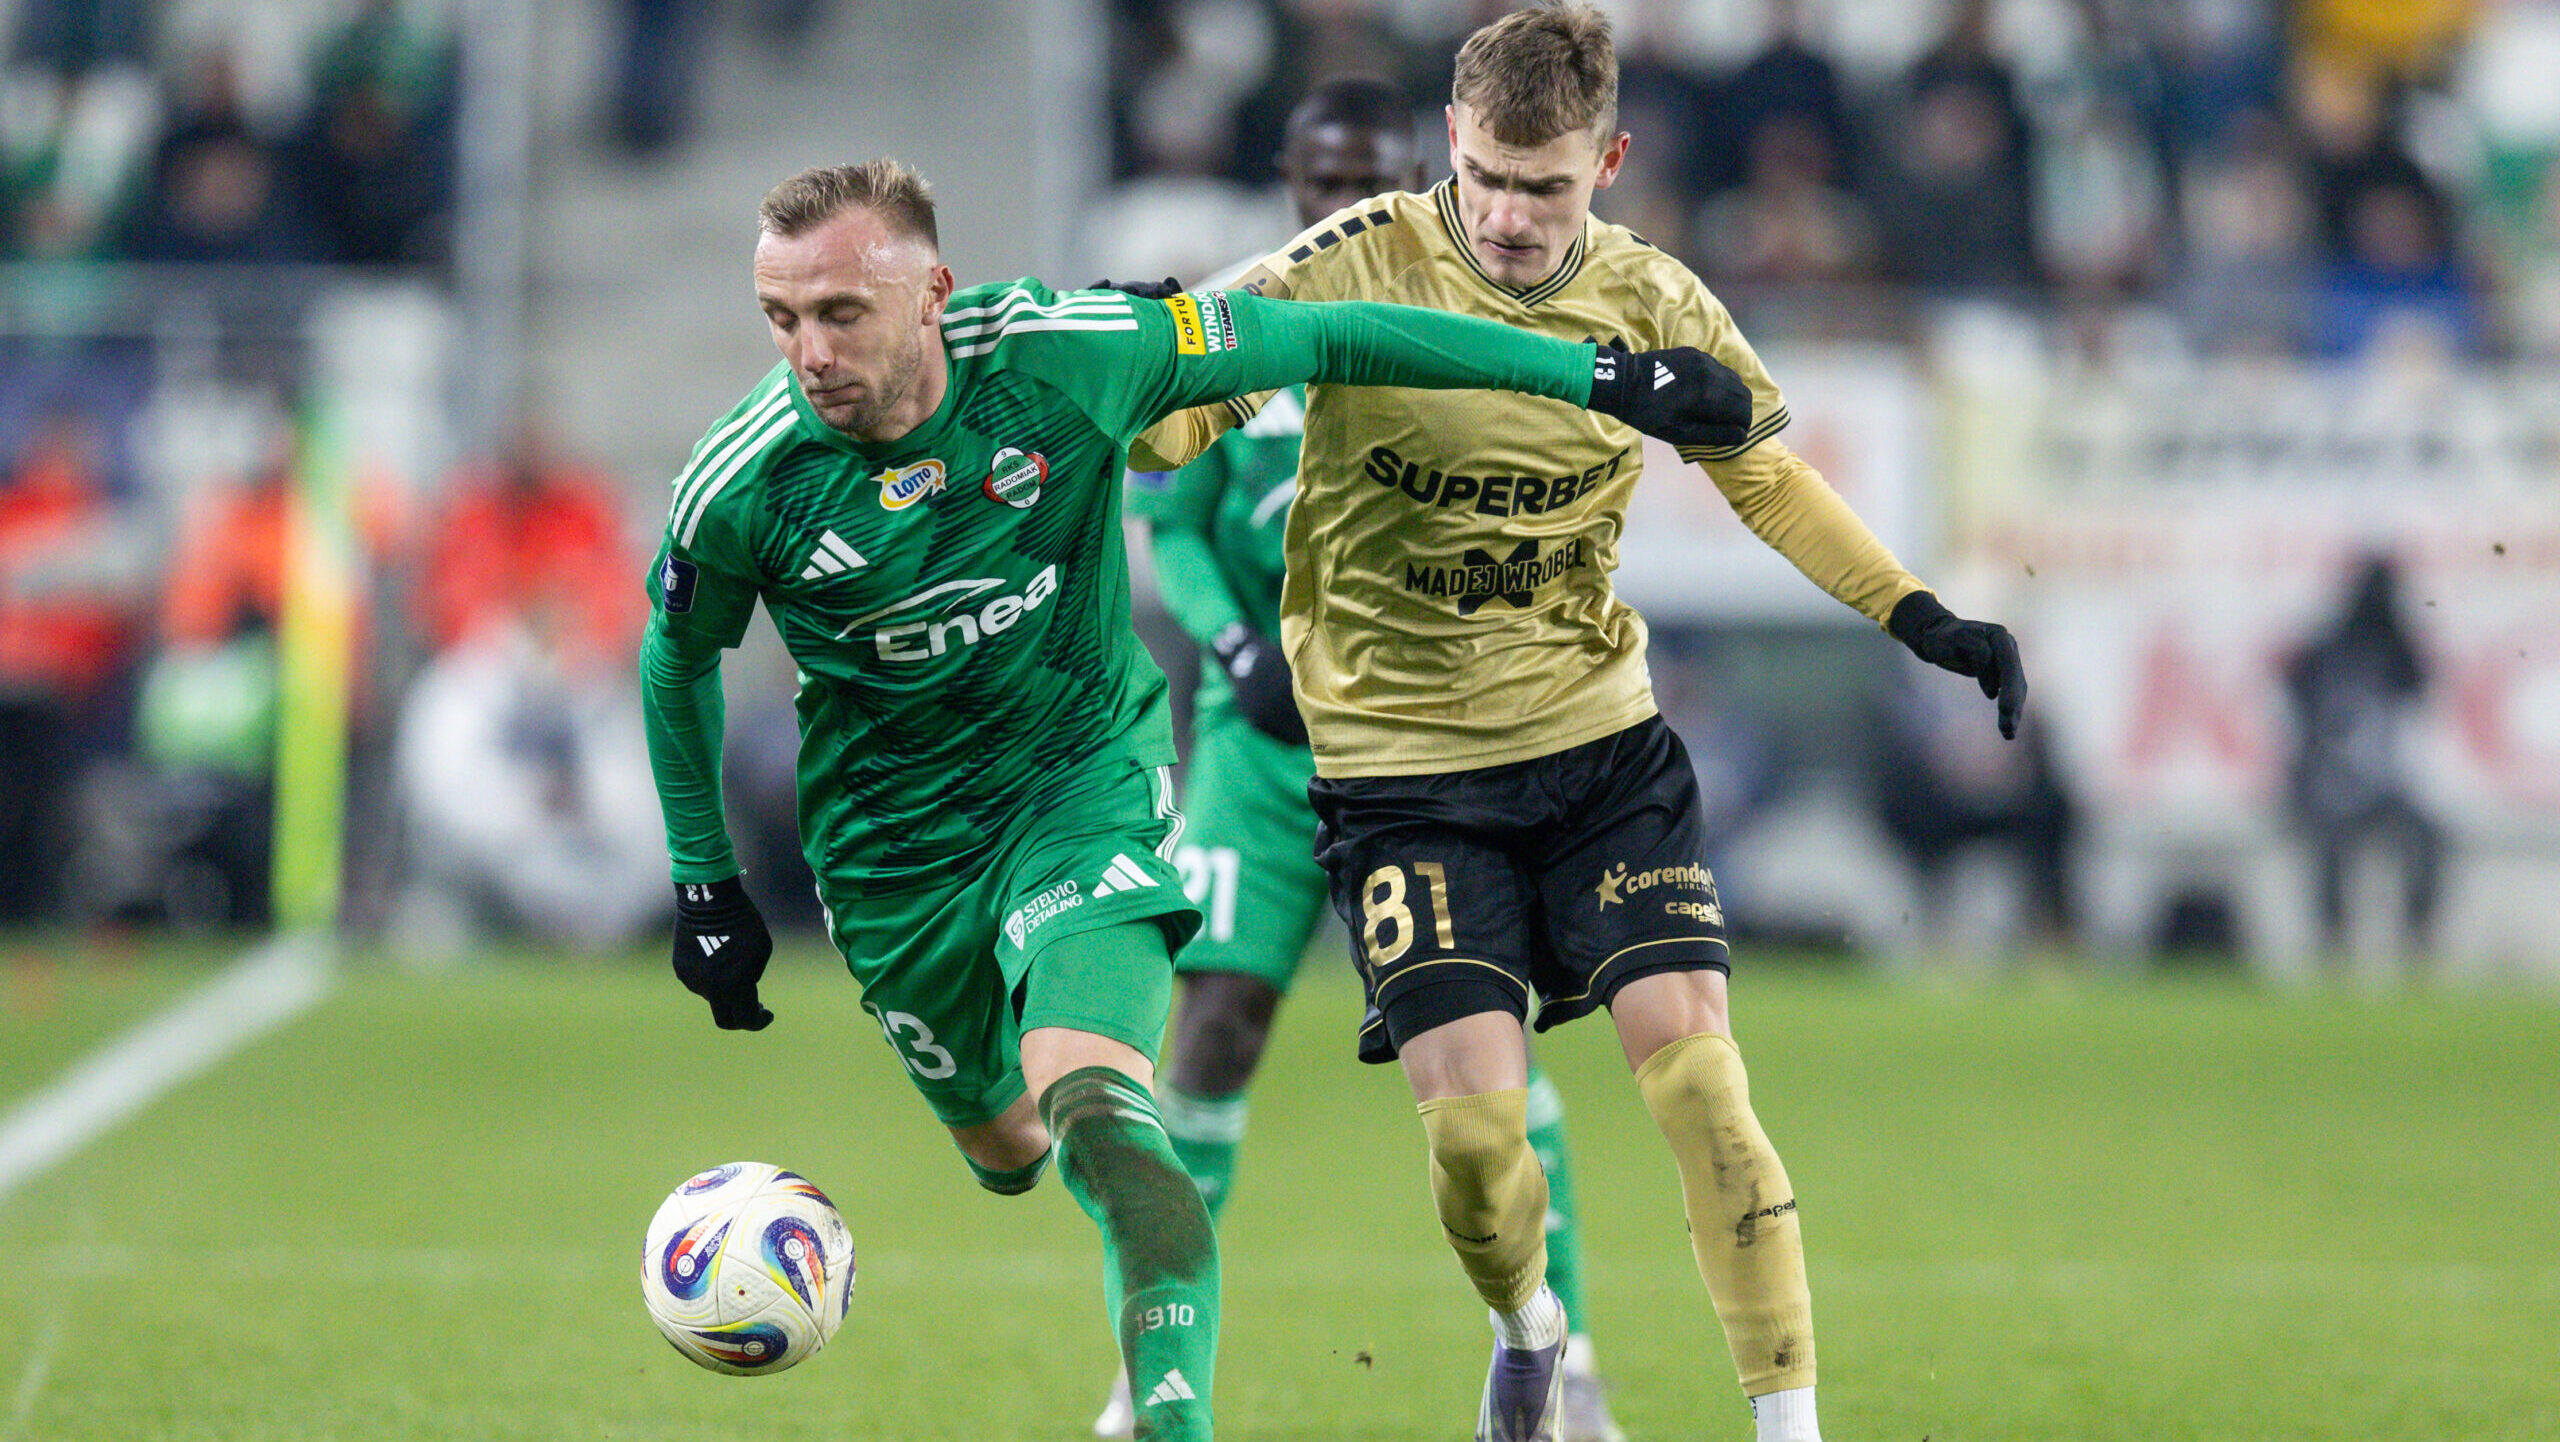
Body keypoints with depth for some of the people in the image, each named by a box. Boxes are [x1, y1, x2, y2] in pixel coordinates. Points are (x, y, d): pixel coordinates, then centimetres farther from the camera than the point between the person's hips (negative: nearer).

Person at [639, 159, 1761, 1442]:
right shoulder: (739, 489, -19)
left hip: (1086, 781, -2)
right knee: (1004, 1143, 16)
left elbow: (1317, 340, -10)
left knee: (1091, 1106, -26)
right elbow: (677, 660, 3)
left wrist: (1599, 375, -5)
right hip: (894, 841, 2)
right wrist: (704, 880, 8)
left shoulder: (1065, 358, -22)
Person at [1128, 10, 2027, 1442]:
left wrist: (1924, 621, 7)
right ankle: (1527, 1325, 25)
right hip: (1405, 759, -2)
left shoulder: (1650, 300, -3)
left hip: (1601, 736, 2)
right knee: (1474, 1123, -10)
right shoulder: (1366, 263, -12)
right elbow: (1182, 408, -11)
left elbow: (1766, 473, 13)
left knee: (1695, 1068, -12)